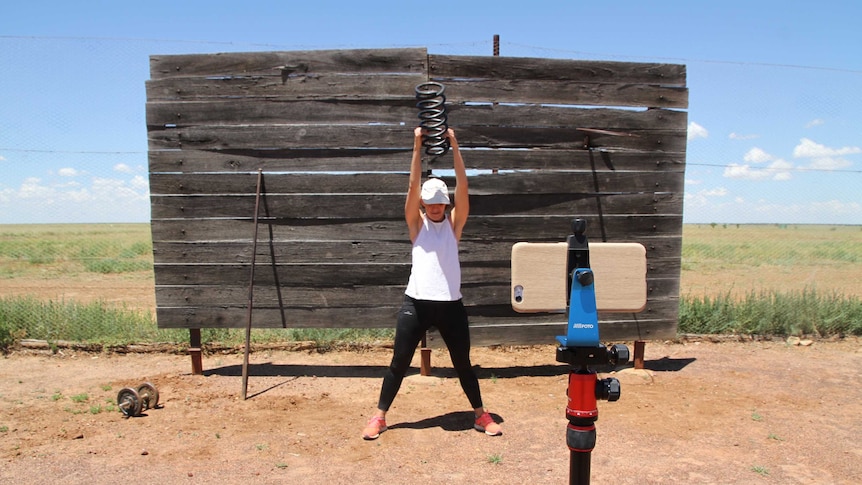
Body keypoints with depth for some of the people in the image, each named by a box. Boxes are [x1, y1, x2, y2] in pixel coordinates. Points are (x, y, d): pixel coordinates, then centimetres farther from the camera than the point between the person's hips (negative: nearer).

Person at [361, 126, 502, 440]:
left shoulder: (454, 224, 8)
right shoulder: (416, 224, 6)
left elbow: (462, 186, -2)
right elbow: (413, 186, -4)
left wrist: (454, 146, -7)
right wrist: (417, 146, -10)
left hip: (451, 304, 1)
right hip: (416, 303, -1)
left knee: (462, 363, 11)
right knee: (399, 363, 7)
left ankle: (481, 416, 26)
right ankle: (379, 417, 20)